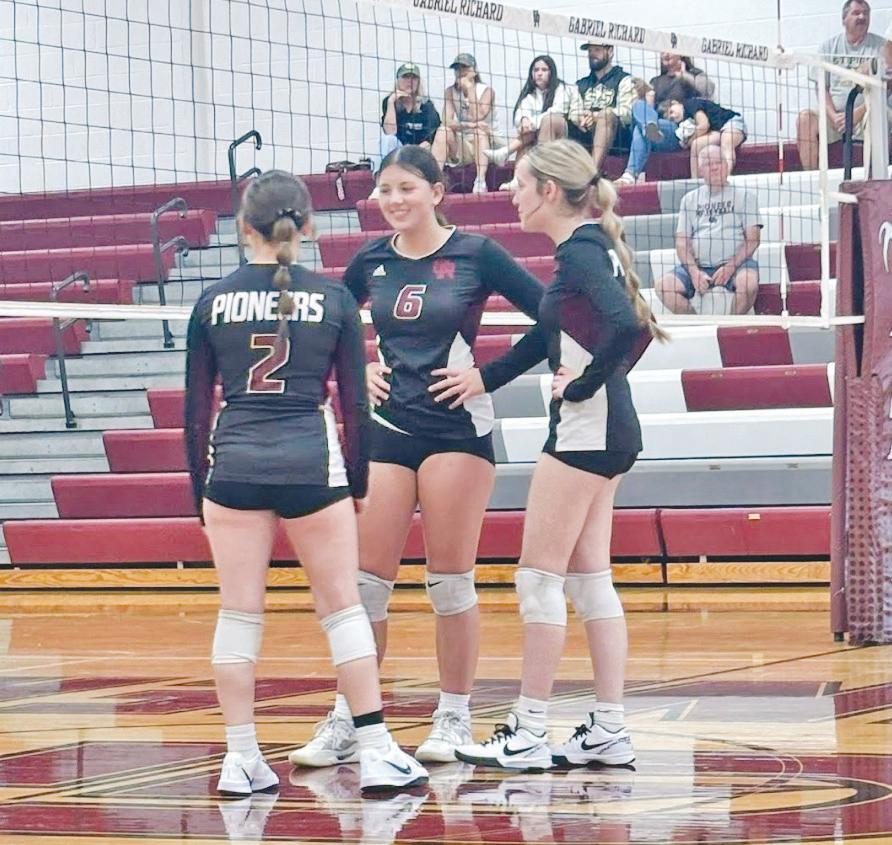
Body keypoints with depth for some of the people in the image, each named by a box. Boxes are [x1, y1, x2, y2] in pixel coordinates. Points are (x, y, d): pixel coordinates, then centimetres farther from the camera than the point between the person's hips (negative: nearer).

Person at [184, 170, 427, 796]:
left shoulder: (213, 303, 4)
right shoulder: (334, 299, 1)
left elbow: (197, 408, 7)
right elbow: (355, 402, 4)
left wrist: (200, 487, 16)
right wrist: (358, 481, 14)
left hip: (234, 463, 1)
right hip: (312, 463, -1)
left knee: (239, 612, 6)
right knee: (343, 606, 6)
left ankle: (241, 758, 5)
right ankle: (377, 752, 3)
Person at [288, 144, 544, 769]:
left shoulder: (475, 254, -4)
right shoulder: (371, 262, 8)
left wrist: (489, 373, -9)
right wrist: (357, 369, 8)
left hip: (458, 427, -4)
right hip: (387, 427, 4)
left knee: (451, 578, 0)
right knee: (367, 577, 1)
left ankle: (455, 718, 11)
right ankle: (348, 720, 7)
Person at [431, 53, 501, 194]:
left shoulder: (486, 91, -7)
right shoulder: (451, 92, 2)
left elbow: (476, 117, -23)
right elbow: (447, 121, -13)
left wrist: (470, 89, -18)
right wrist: (468, 125, -31)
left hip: (487, 144, -3)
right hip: (463, 148, 3)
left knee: (480, 131, -33)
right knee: (443, 130, -22)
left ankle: (480, 181, -46)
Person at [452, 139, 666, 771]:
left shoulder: (578, 251, -15)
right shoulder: (591, 247, 15)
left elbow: (626, 323, -30)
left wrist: (585, 384, -17)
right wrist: (482, 379, 23)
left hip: (584, 429, -10)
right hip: (606, 433, 10)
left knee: (540, 576, -4)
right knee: (588, 577, 11)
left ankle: (528, 735, 0)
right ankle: (610, 730, 12)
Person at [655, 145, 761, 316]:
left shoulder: (745, 196, 11)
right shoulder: (690, 199, 18)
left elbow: (752, 239, 2)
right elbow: (682, 241, 10)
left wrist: (730, 267, -13)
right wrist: (694, 272, -8)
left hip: (735, 263, -3)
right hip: (698, 265, 3)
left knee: (749, 283, -36)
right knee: (663, 286, -23)